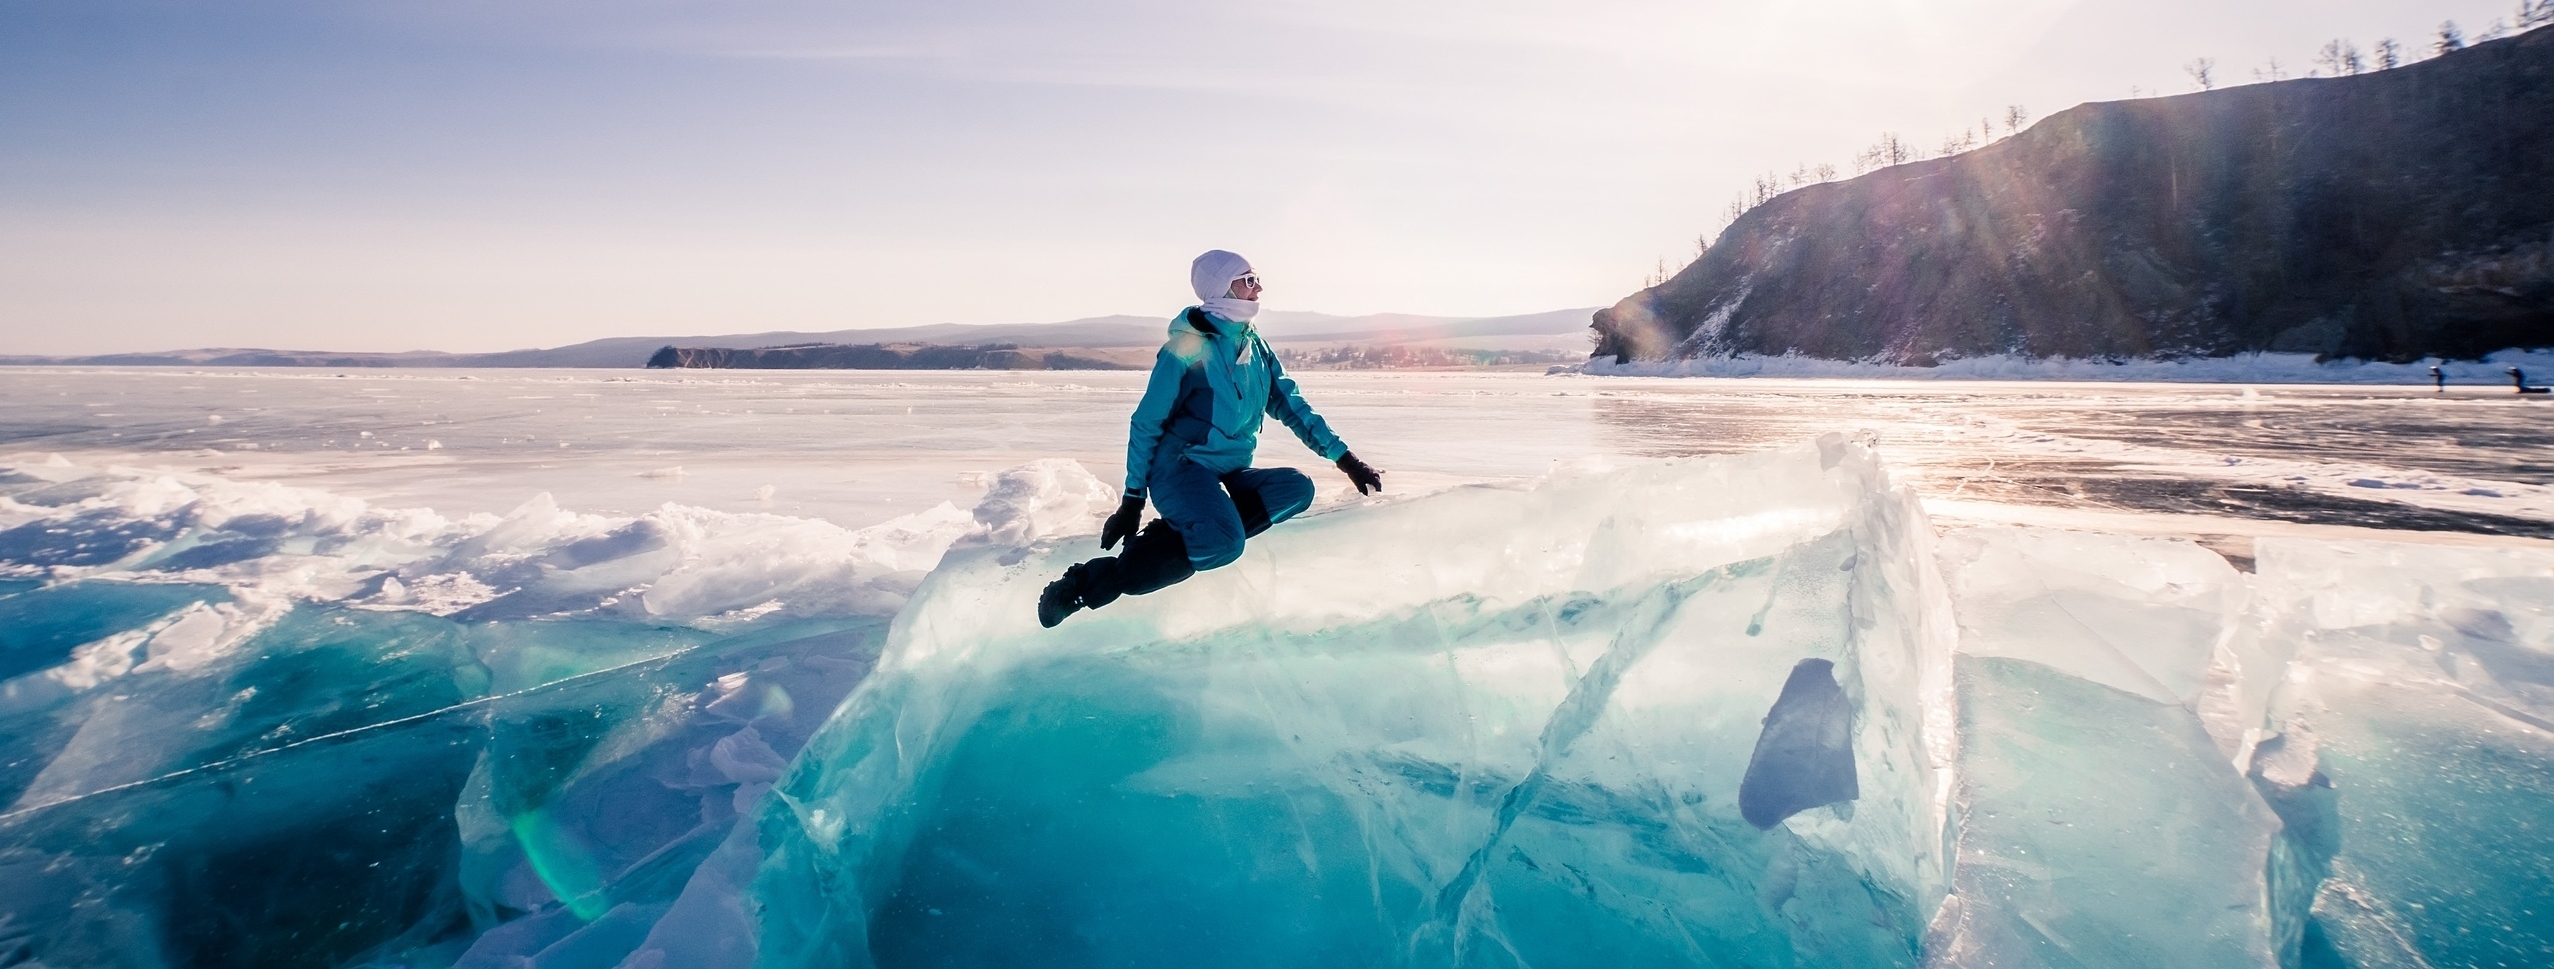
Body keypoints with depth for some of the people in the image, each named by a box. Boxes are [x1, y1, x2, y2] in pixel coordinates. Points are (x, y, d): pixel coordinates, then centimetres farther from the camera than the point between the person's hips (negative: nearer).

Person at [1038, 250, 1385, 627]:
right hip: (1182, 467, -7)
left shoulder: (1255, 347, 12)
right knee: (1224, 542, -35)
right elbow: (1146, 424, -6)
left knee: (1298, 488, -20)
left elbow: (1290, 405, 13)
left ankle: (1173, 533, -21)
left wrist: (1344, 457, 3)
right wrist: (1132, 500, -9)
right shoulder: (1188, 346, -9)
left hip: (1230, 476, 8)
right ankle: (1093, 581, -26)